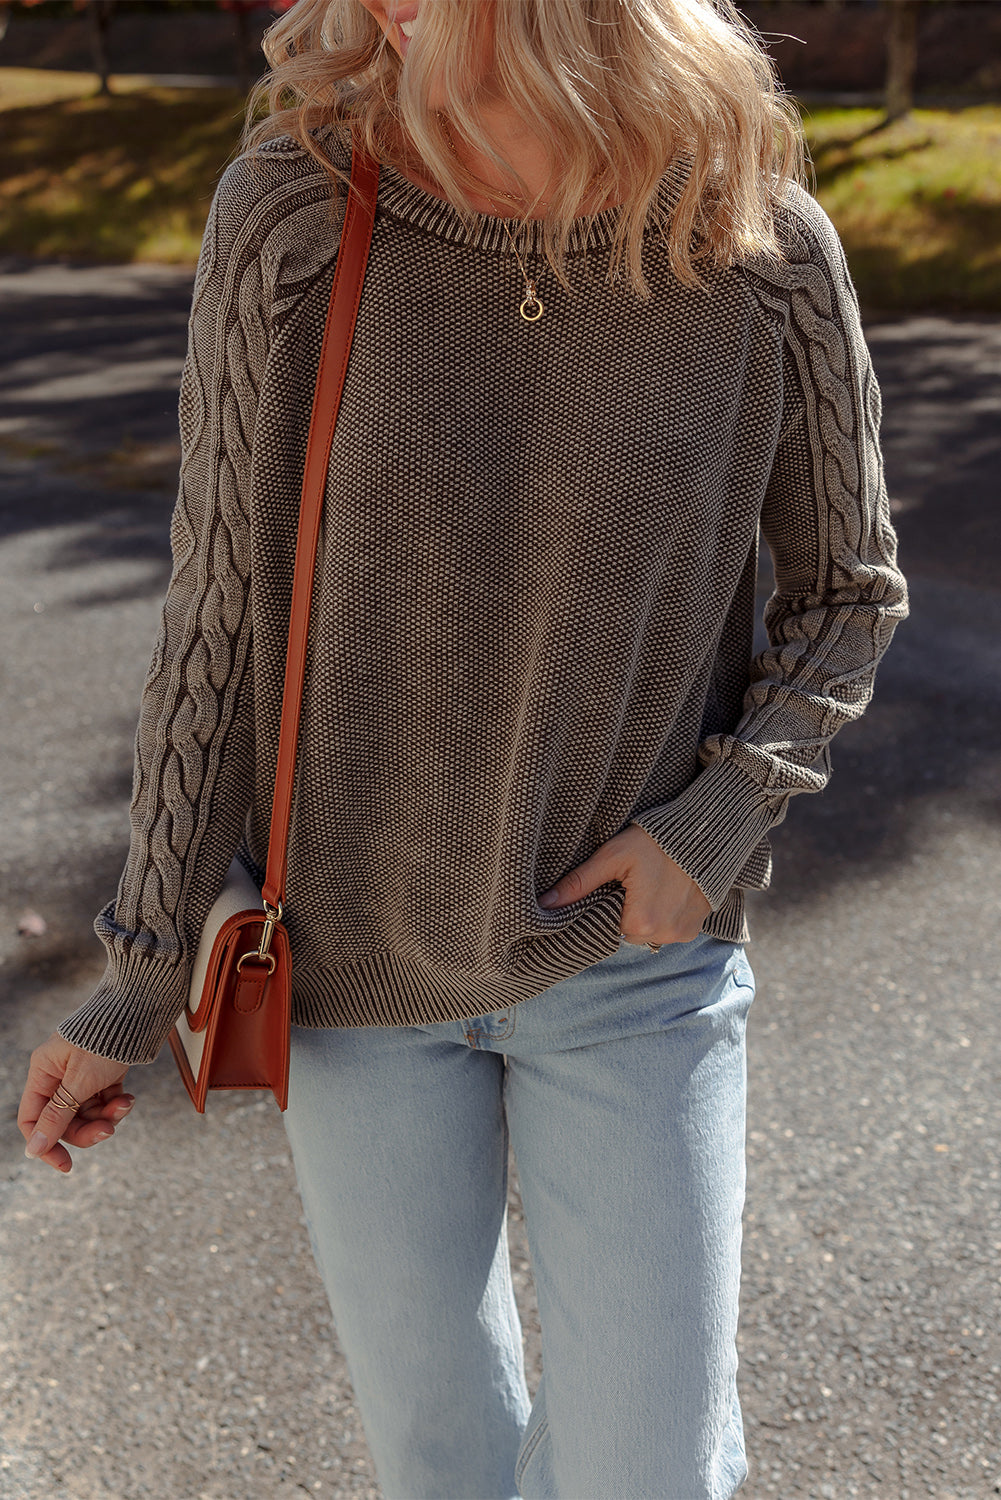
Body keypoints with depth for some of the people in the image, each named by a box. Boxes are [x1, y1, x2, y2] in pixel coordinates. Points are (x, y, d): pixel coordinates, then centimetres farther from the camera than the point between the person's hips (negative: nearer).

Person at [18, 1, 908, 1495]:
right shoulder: (290, 214, -13)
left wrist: (724, 812, -13)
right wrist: (143, 977, -3)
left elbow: (848, 591, 3)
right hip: (360, 963, 1)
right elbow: (223, 608, -7)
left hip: (637, 960, 0)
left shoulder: (764, 250, -12)